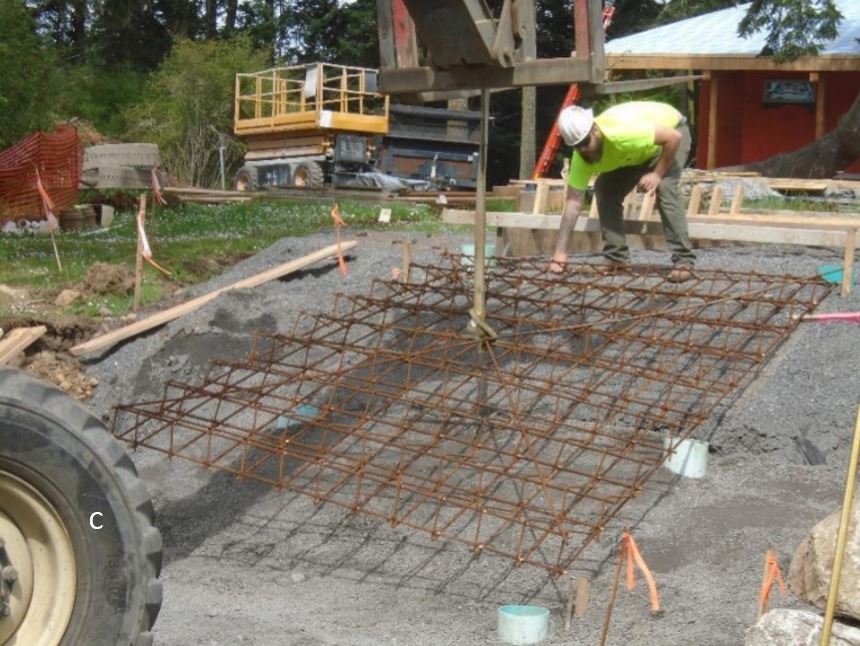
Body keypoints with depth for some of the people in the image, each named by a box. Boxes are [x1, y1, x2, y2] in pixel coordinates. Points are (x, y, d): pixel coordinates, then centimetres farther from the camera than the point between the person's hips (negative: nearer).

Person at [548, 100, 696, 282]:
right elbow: (573, 201, -20)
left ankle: (683, 261, -25)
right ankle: (616, 259, 3)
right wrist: (560, 252, -23)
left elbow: (673, 137, -35)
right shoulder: (582, 157, -22)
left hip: (672, 129, -6)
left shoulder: (622, 132, -43)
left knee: (665, 188, -28)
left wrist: (658, 174, -31)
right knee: (604, 190, -5)